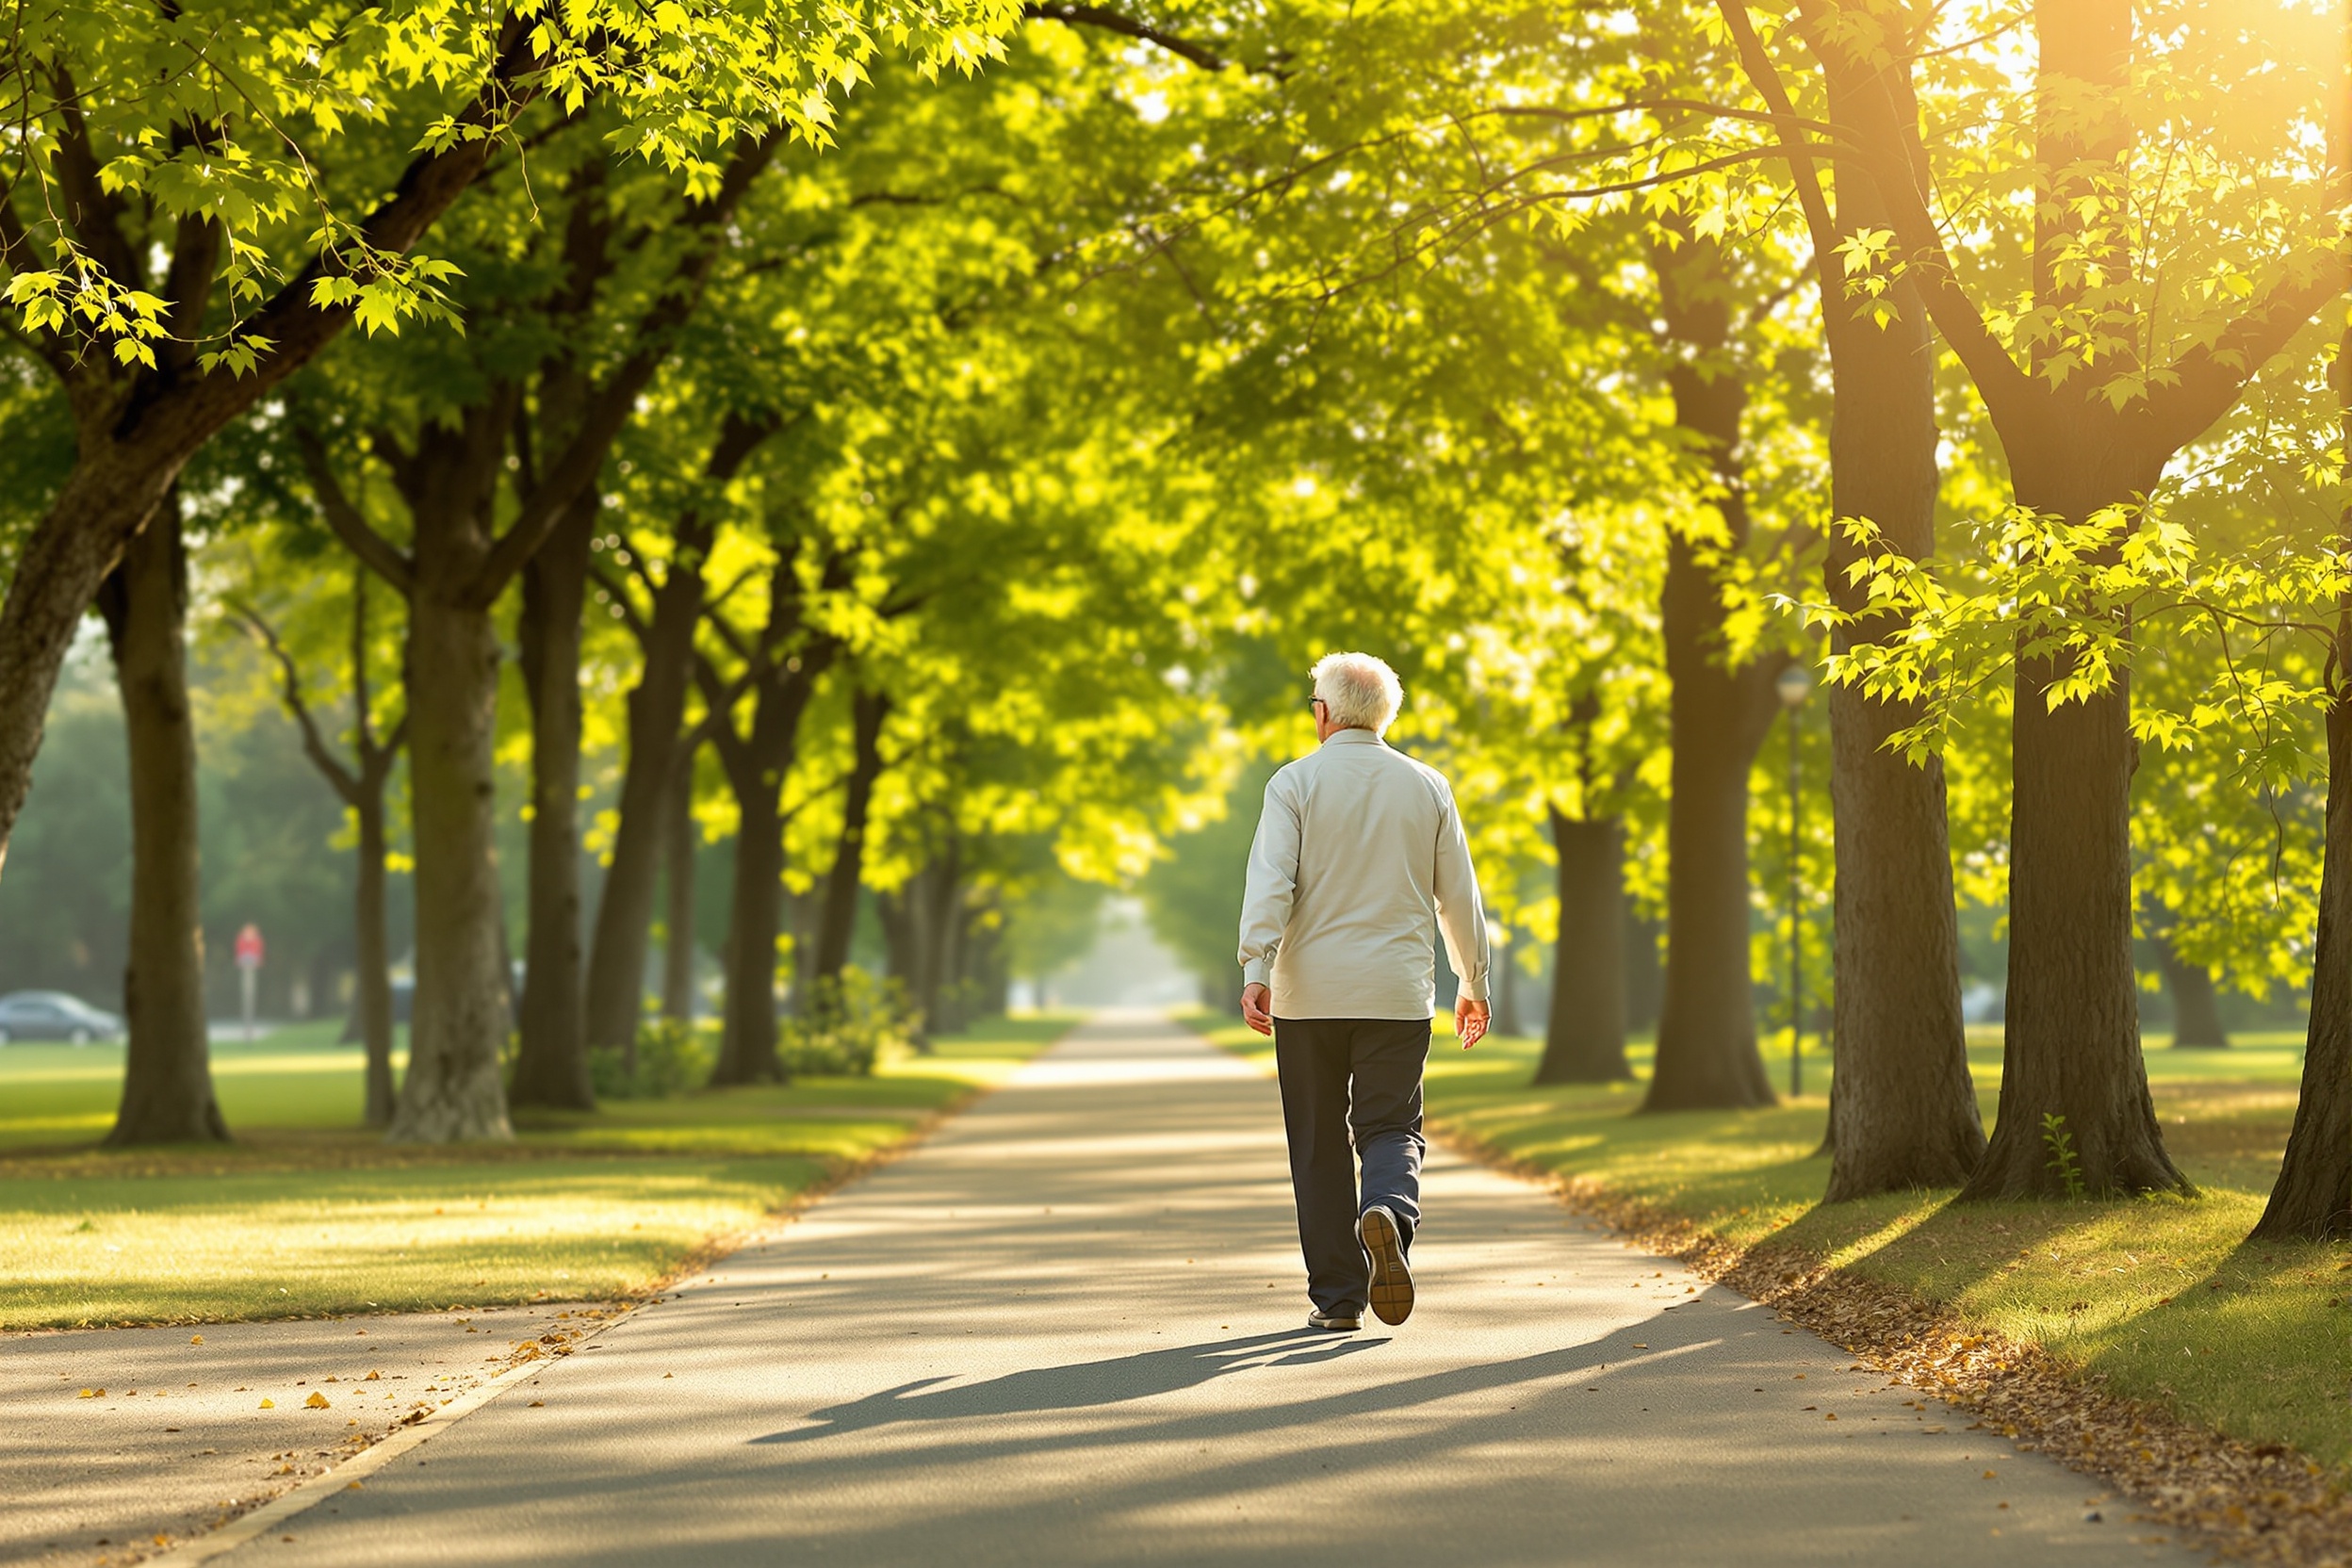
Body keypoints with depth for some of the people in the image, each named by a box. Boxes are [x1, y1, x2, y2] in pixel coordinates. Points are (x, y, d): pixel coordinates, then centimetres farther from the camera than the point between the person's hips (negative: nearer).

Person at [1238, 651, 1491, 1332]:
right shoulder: (1427, 787, 7)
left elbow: (1270, 883, -13)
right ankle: (1388, 1211, -30)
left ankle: (1336, 1296, 8)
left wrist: (1256, 971, -18)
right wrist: (1474, 984, 20)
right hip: (1398, 994, 1)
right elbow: (1459, 896, 11)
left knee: (1320, 1144, 7)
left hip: (1310, 993, -1)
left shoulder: (1295, 783, -1)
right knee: (1390, 1126, 4)